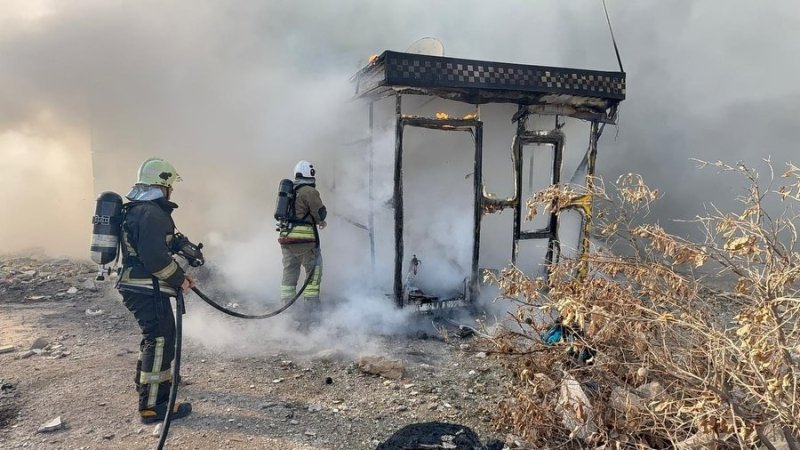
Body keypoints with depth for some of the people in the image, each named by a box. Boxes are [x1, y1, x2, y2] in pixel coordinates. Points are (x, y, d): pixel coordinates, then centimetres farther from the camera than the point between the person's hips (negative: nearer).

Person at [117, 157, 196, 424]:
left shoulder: (138, 210, 16)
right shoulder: (152, 214, -19)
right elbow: (156, 257, -27)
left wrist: (178, 275, 15)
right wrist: (179, 279, -15)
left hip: (137, 286, 11)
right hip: (147, 290, -11)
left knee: (156, 335, 27)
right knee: (159, 340, -5)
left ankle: (148, 379, 47)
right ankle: (153, 406, 0)